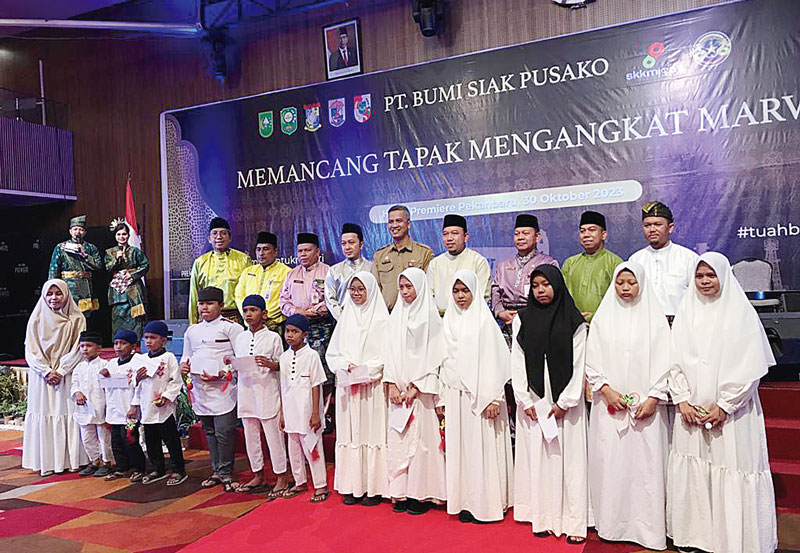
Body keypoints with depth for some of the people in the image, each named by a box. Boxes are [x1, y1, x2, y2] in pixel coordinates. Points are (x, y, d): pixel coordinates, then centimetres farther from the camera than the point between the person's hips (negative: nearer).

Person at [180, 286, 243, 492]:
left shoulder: (230, 327, -3)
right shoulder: (191, 331, 16)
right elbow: (187, 355, 26)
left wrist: (224, 373, -19)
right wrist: (183, 365, 3)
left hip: (222, 387, -6)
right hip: (200, 388, 6)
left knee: (224, 431, -7)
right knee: (209, 431, 13)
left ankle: (226, 473, 6)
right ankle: (216, 471, 24)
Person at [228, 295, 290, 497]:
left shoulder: (273, 337, -3)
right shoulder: (240, 338, 12)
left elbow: (281, 365, -3)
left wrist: (270, 364, -22)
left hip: (267, 392, -5)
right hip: (246, 391, 5)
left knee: (274, 435, -1)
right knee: (250, 436, 12)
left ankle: (282, 477, 10)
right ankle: (258, 476, 26)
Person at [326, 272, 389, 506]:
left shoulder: (381, 318, -1)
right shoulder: (345, 317, 13)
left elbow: (387, 352, -6)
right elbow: (333, 352, 11)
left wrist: (366, 369, -16)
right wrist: (347, 366, -7)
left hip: (372, 385, -4)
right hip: (347, 385, 4)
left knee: (372, 432, -1)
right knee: (349, 433, 5)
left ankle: (374, 488, 8)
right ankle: (352, 487, 14)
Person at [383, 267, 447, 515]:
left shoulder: (430, 316, -4)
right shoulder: (396, 315, 11)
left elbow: (433, 356, -8)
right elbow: (391, 352, 9)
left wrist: (415, 387, -12)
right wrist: (392, 384, -2)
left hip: (421, 390, -4)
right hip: (399, 390, 5)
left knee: (422, 438, -2)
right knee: (398, 439, 5)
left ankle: (423, 494, 9)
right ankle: (402, 493, 15)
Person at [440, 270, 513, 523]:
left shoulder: (484, 319, -5)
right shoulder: (449, 320, 10)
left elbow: (493, 360, -9)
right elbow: (445, 360, 13)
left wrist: (492, 399, -13)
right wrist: (442, 397, 11)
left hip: (480, 395, -5)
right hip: (455, 395, 5)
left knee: (481, 447, 0)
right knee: (459, 447, 8)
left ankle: (485, 503, 11)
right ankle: (465, 502, 18)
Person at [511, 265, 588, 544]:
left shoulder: (574, 321, 1)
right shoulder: (522, 319, 7)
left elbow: (578, 365, -1)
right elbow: (517, 362, 5)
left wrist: (564, 402, -7)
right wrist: (524, 401, -2)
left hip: (565, 401, -2)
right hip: (532, 401, 2)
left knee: (569, 457, 0)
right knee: (536, 457, 3)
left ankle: (574, 523, 7)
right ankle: (543, 518, 13)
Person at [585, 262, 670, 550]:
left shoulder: (654, 316, 4)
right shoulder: (602, 317, 6)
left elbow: (664, 361, 1)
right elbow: (591, 360, 5)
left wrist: (653, 398, -7)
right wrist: (607, 390, -7)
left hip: (646, 406, -1)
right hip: (609, 405, 1)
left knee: (646, 462, -1)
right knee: (609, 462, 1)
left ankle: (647, 528, 10)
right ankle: (612, 523, 14)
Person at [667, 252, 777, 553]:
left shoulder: (741, 312, -2)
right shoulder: (686, 311, 8)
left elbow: (749, 367, -7)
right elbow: (675, 361, 7)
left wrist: (724, 406, -11)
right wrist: (682, 400, -3)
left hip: (730, 411, -3)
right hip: (691, 410, 3)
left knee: (731, 471, -1)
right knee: (690, 471, 6)